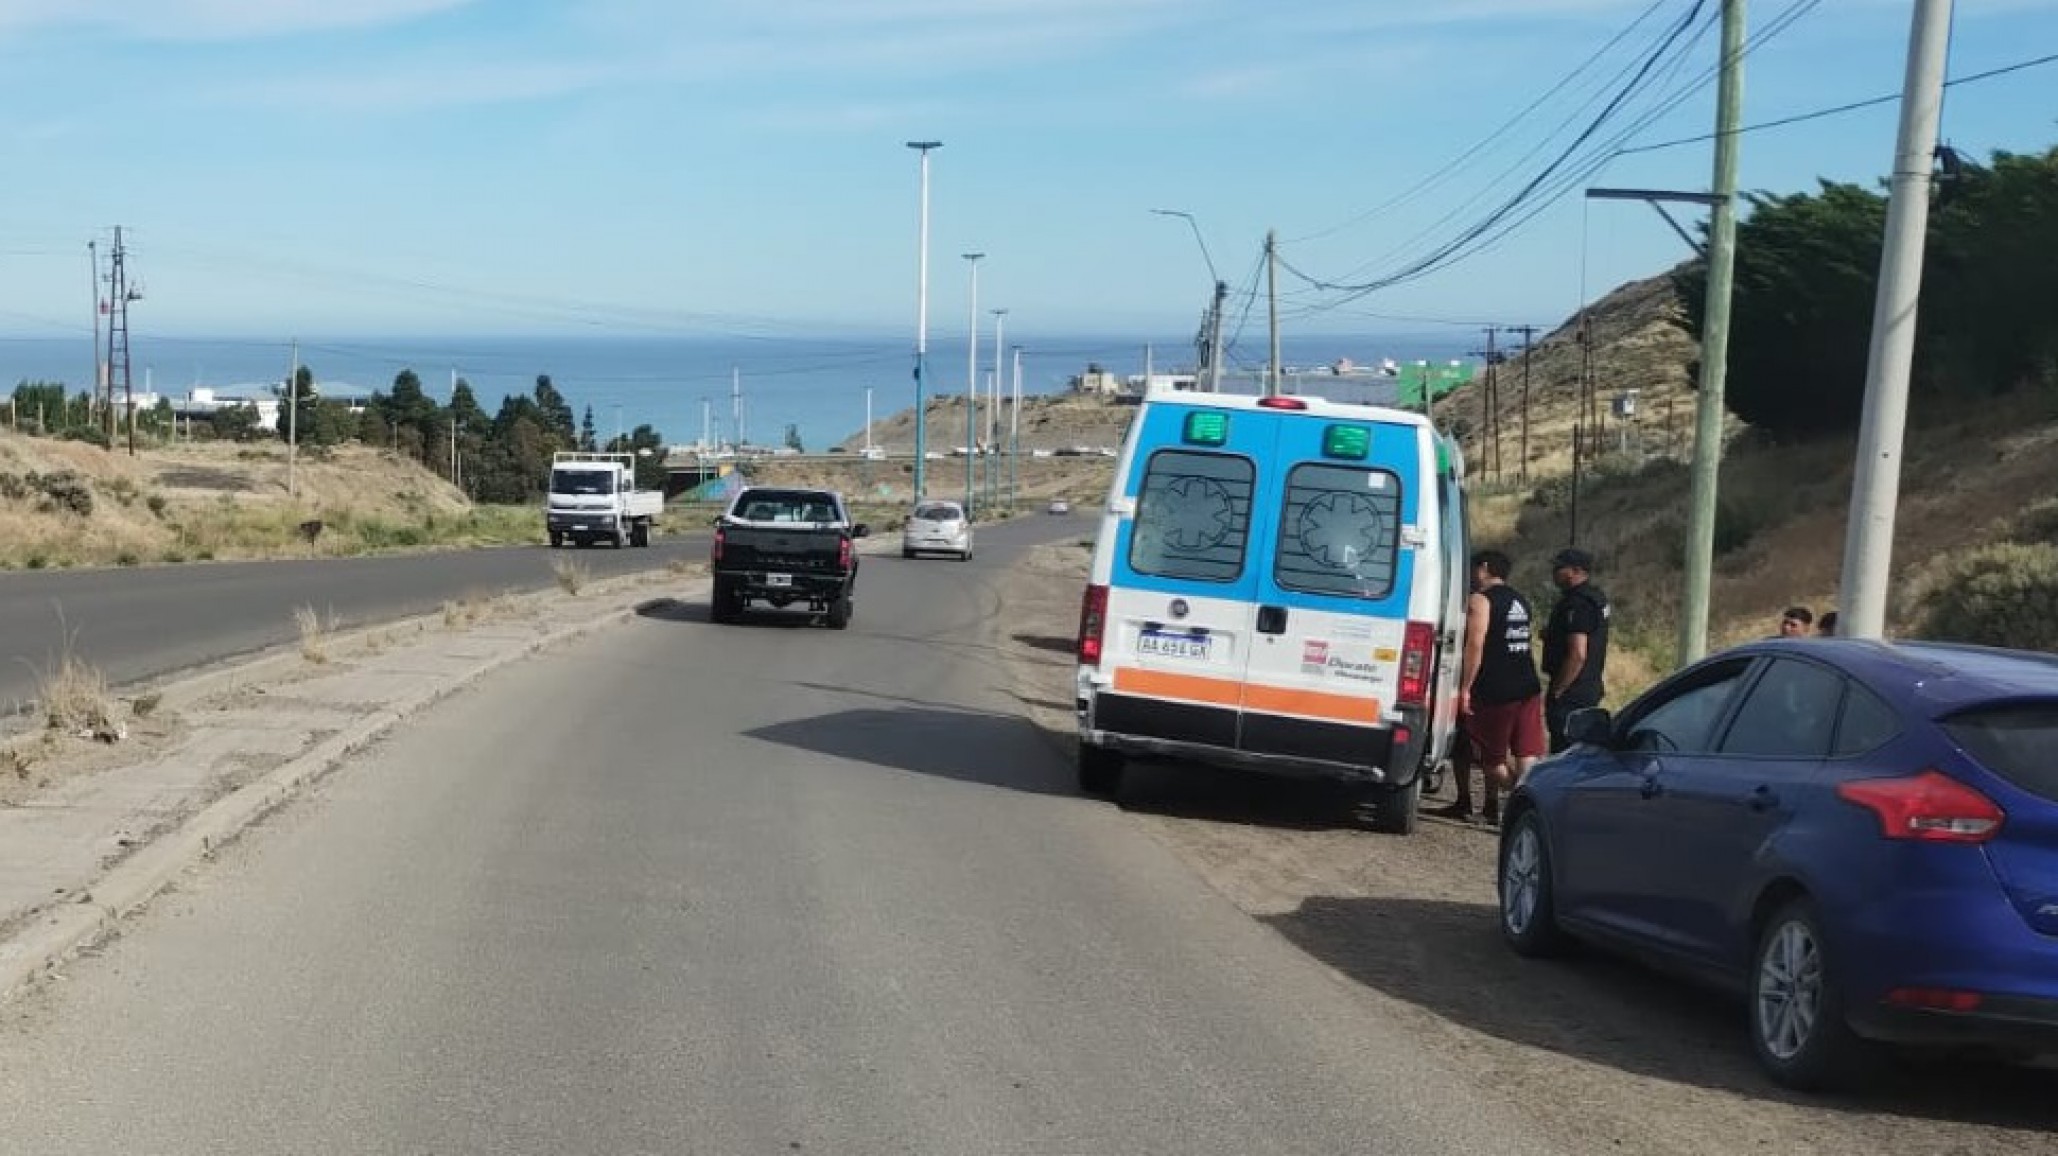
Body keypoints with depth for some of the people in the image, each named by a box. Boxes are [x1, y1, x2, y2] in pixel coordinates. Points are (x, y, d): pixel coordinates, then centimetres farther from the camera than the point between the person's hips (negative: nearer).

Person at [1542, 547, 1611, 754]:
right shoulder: (1596, 598, 14)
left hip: (1572, 693, -11)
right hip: (1592, 688, 11)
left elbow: (1578, 654, -26)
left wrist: (1556, 690, -20)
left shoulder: (1577, 604, -20)